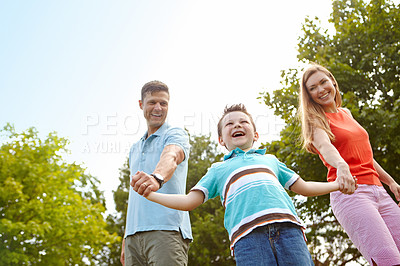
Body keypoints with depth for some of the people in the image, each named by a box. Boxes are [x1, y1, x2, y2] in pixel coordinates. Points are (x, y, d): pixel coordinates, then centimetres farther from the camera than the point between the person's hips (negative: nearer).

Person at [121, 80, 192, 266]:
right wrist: (125, 239, 19)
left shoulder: (175, 134, 5)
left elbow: (170, 158, -20)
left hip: (167, 229, -6)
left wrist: (157, 178, -42)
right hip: (134, 235, 6)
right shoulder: (135, 149, 25)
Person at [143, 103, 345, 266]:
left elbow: (303, 187, 37)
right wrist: (149, 193, 10)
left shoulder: (270, 160, 33)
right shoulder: (219, 169, 27)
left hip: (287, 228, 2)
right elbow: (189, 201, 19)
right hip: (248, 236, -2)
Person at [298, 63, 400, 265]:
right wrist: (341, 165, -43)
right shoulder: (316, 121, 0)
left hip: (378, 190, 7)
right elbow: (325, 146, -22)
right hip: (348, 193, -7)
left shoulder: (346, 114, 20)